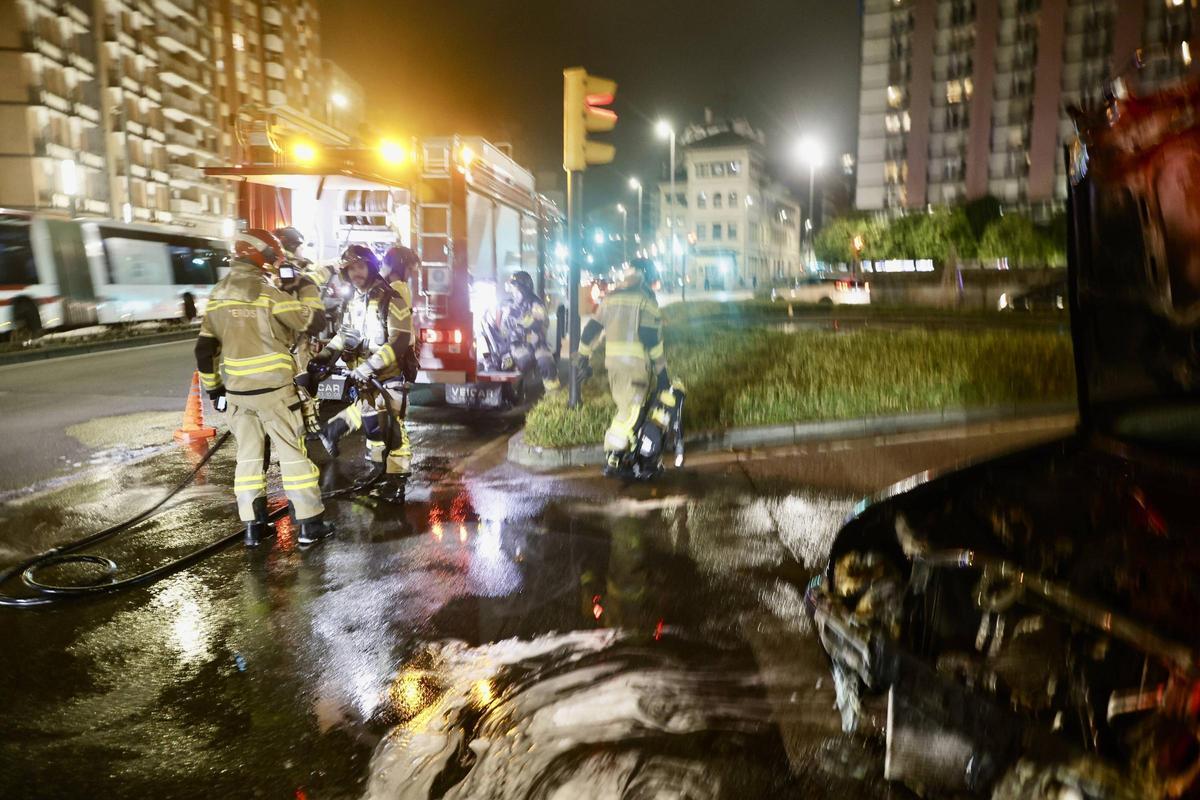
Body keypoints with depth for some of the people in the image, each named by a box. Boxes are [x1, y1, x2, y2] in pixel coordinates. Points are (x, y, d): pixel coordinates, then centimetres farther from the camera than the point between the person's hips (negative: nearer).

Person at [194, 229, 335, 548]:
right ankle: (310, 523, 5)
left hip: (236, 390, 6)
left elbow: (204, 349, 10)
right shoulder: (267, 292, -13)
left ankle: (253, 526, 16)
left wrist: (213, 387, 18)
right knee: (293, 453, 2)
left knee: (248, 455, 13)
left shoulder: (216, 296, 9)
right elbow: (307, 320, -2)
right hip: (273, 389, -6)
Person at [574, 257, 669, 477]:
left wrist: (583, 355, 25)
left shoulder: (611, 297, 16)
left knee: (624, 407, 18)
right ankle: (612, 459, -6)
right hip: (637, 361, -7)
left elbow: (592, 328, 17)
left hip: (612, 360, 7)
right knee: (630, 411, -5)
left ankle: (628, 450, 23)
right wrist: (661, 368, -7)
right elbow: (651, 336, -11)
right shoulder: (645, 298, -4)